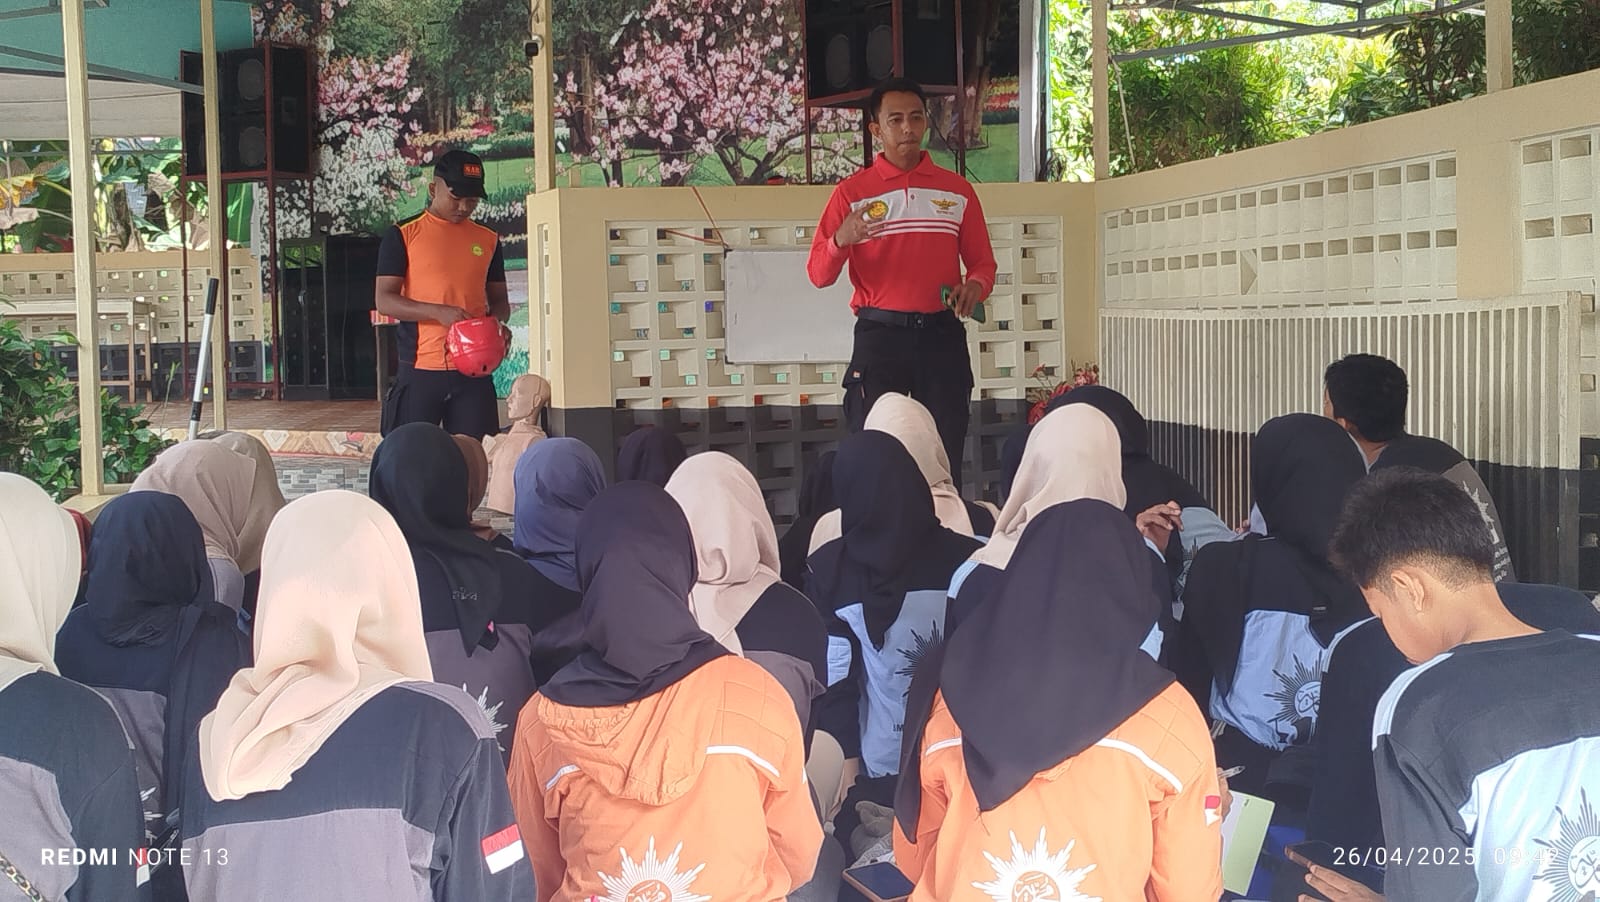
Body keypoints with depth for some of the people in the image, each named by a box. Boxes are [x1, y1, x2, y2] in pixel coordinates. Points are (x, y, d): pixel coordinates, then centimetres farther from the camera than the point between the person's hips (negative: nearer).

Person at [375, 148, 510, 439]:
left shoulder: (488, 240, 12)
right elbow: (384, 300, -5)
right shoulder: (403, 235, 1)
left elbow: (499, 299, 19)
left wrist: (497, 322, -6)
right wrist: (438, 312, -20)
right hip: (419, 370, -3)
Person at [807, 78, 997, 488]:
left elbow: (982, 261, 15)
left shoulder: (957, 190, 12)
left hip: (942, 335, 2)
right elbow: (818, 274, 0)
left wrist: (975, 285, -8)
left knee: (946, 457, 2)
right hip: (879, 335, -2)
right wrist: (841, 240, -21)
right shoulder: (852, 192, 5)